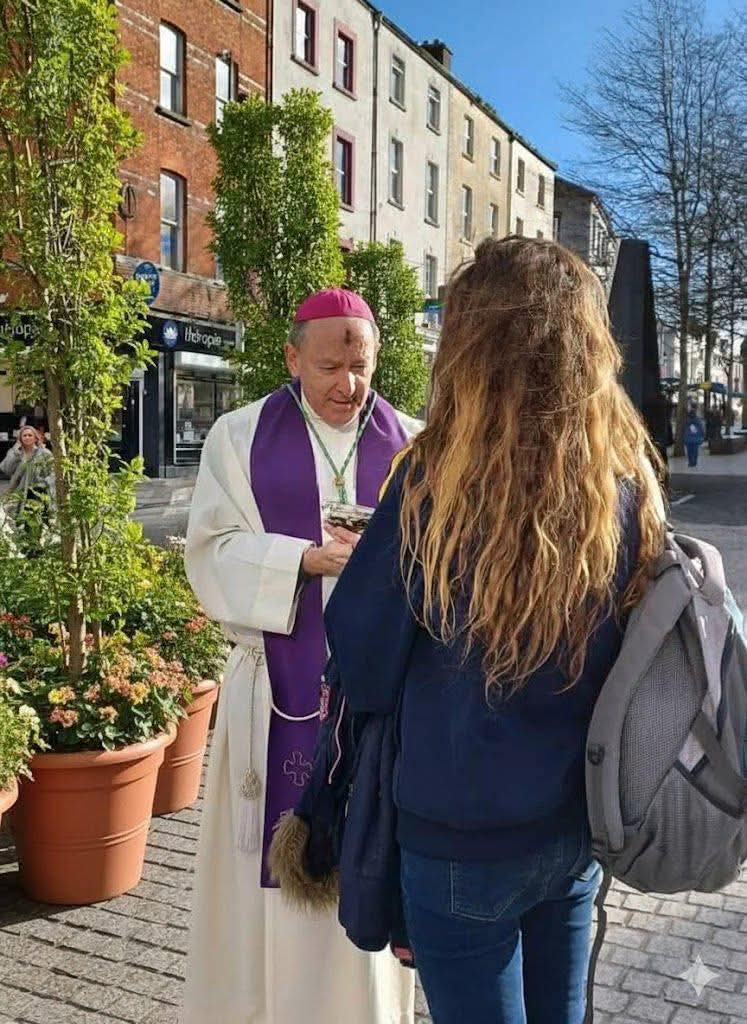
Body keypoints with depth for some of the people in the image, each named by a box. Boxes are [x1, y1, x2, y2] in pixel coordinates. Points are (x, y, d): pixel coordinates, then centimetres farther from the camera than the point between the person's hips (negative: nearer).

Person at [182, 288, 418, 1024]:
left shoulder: (408, 446, 6)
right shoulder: (240, 437, 2)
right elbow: (212, 554, -4)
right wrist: (306, 559, -19)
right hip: (281, 686, -1)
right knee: (276, 861, 6)